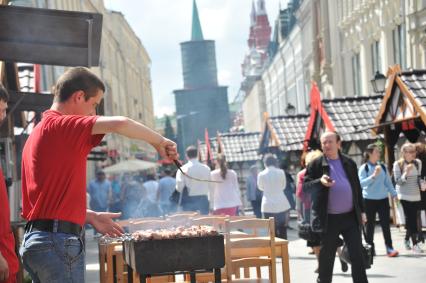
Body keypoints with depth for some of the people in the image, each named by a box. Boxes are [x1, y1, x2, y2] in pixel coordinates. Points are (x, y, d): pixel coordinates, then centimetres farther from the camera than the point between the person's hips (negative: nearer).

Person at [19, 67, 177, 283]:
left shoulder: (39, 132, 19)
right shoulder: (61, 125, -11)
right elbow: (120, 124, -24)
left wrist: (91, 217, 21)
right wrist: (159, 141, -9)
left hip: (37, 238, 10)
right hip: (59, 240, -10)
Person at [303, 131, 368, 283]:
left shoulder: (349, 162, 9)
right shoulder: (316, 164, -1)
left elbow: (357, 188, 14)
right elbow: (305, 186, -4)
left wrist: (362, 210, 11)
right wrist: (320, 182, -22)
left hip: (350, 216, 3)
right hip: (329, 219, -2)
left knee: (357, 255, 1)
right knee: (326, 256, 6)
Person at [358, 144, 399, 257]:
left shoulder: (382, 167, 6)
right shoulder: (364, 168, -7)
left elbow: (388, 182, 12)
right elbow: (361, 183, -18)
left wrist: (394, 194, 7)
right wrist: (373, 176, -26)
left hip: (383, 199, 3)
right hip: (369, 200, -3)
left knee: (385, 223, -2)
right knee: (370, 224, 6)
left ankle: (389, 248, 0)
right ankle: (370, 248, 15)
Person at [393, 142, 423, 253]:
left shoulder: (418, 163, 4)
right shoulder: (398, 164, -6)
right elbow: (398, 181, -10)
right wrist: (406, 173, -24)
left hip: (416, 195, 4)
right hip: (405, 195, -4)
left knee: (412, 219, 8)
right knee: (411, 219, -8)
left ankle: (407, 239, 27)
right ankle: (415, 244, -6)